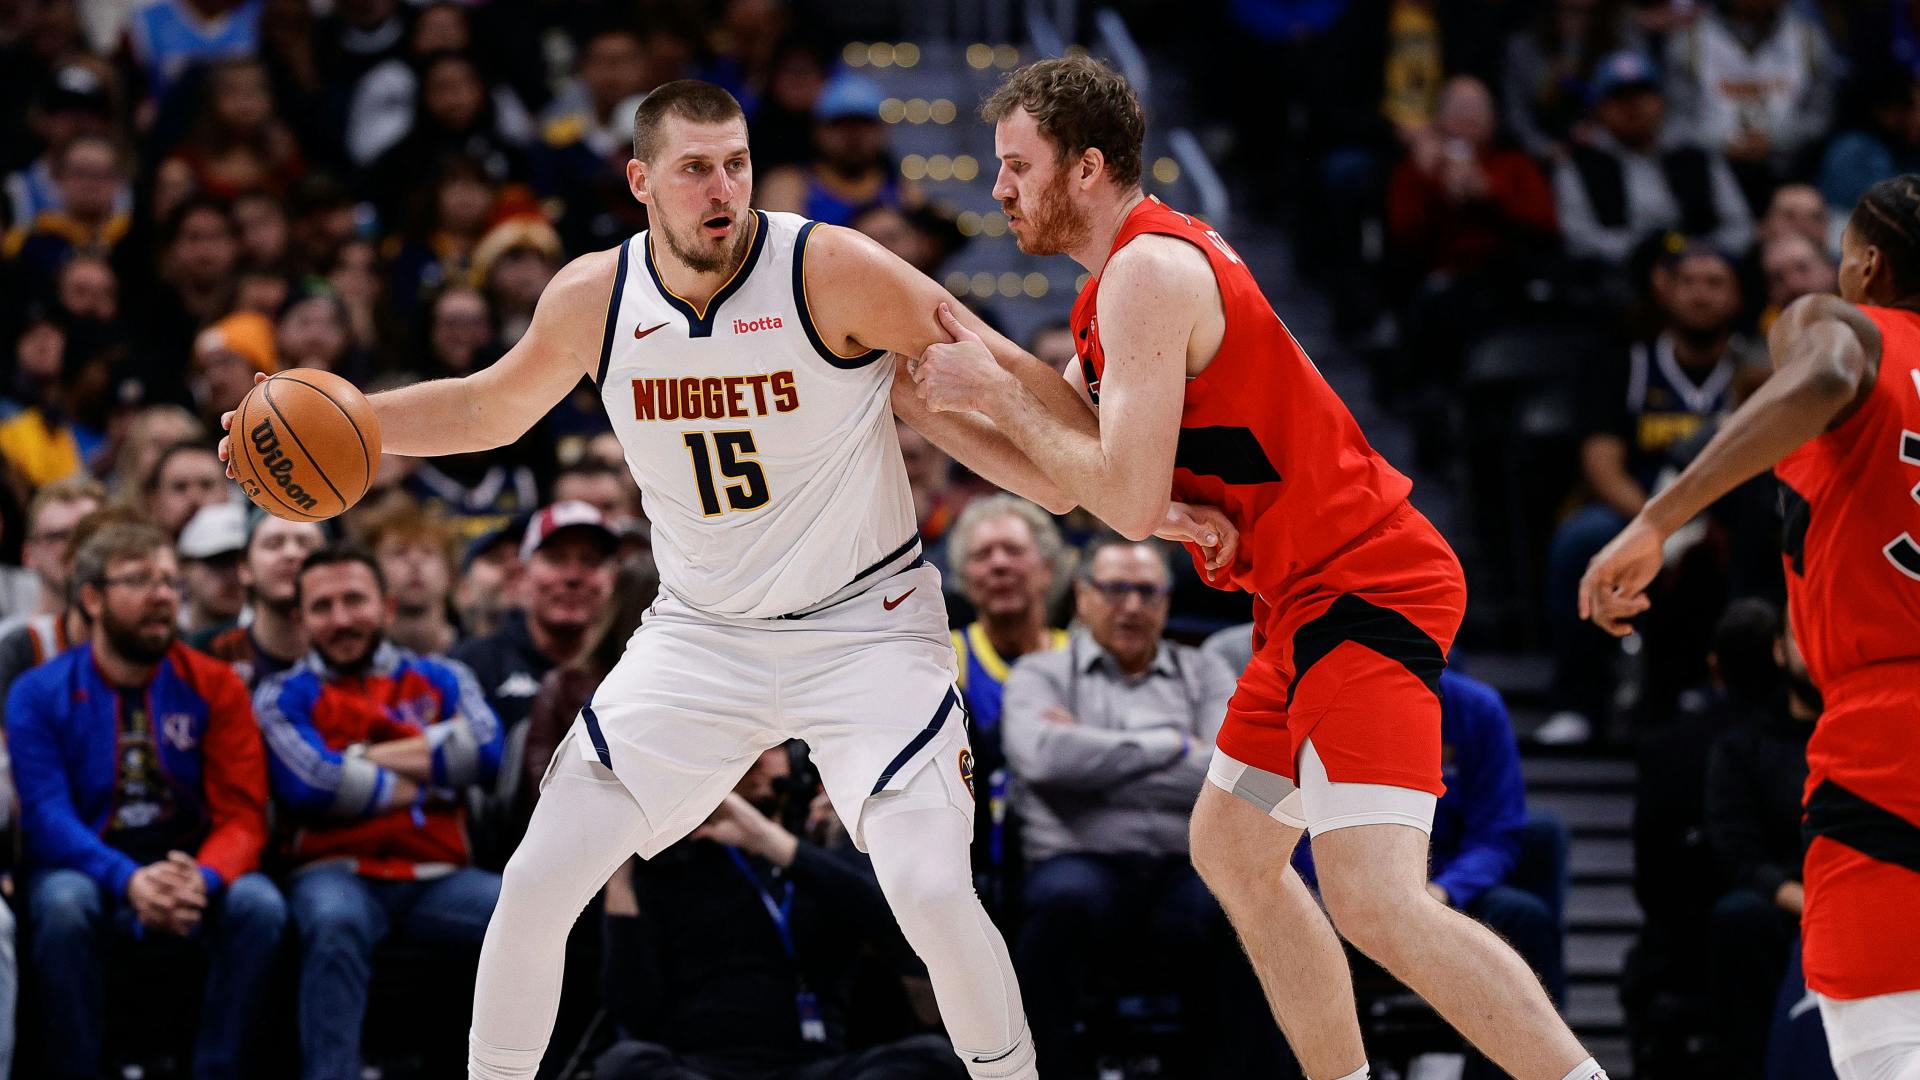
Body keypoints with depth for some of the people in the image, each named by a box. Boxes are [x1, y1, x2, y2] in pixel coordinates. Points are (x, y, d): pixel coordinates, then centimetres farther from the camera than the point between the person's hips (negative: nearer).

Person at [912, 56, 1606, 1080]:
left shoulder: (1149, 272, -15)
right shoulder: (1145, 263, 17)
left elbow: (1130, 501, -21)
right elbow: (1063, 481, 19)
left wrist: (996, 392, -12)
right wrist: (923, 400, 10)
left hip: (1361, 591, -11)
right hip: (1320, 598, 11)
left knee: (1372, 896, -23)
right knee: (1230, 852, 22)